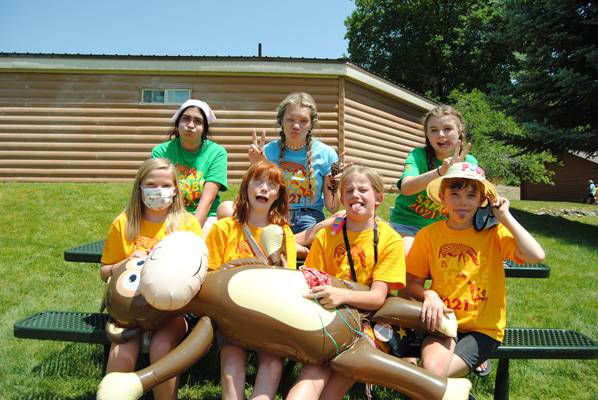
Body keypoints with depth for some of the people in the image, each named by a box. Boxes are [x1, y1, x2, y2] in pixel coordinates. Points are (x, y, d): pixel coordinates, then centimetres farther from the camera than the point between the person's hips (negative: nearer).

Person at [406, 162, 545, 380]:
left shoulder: (493, 233, -6)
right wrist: (428, 294, -18)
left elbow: (536, 256, -23)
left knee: (432, 376, -21)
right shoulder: (428, 235, -2)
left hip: (483, 327, -1)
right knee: (431, 368, -27)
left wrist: (505, 217, -15)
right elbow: (413, 283, 4)